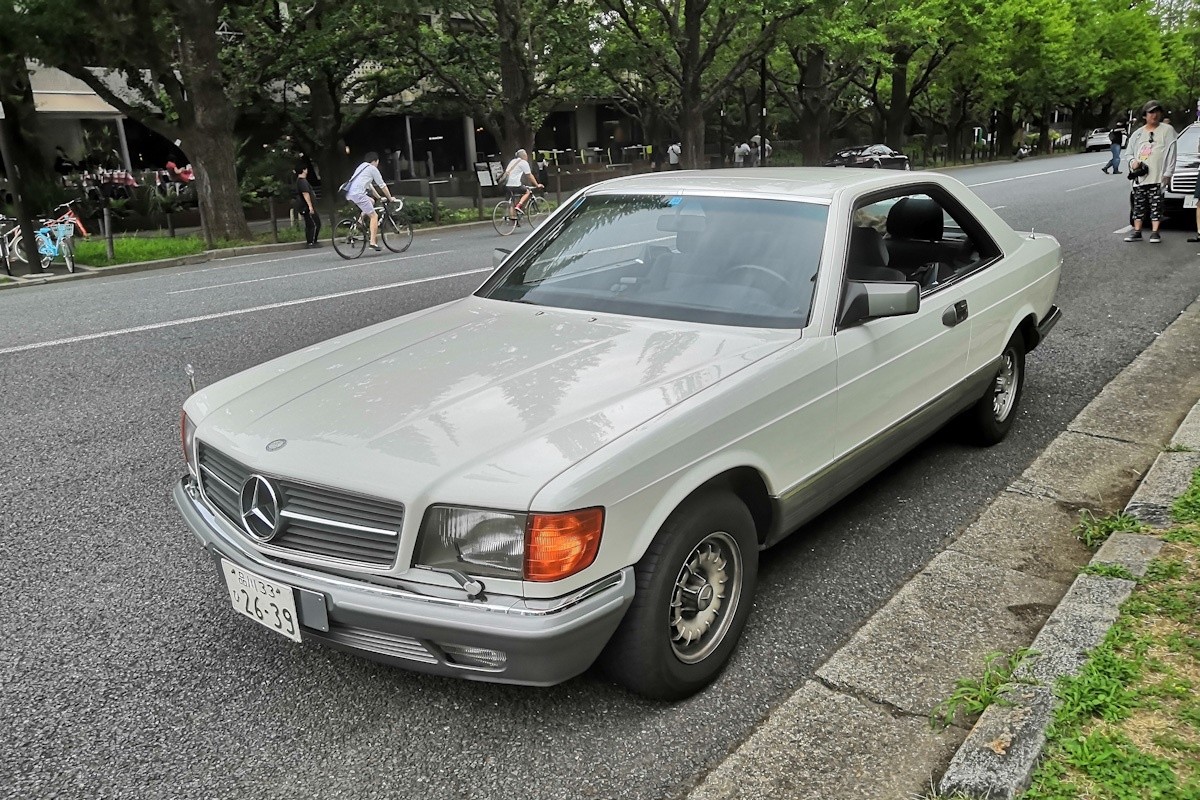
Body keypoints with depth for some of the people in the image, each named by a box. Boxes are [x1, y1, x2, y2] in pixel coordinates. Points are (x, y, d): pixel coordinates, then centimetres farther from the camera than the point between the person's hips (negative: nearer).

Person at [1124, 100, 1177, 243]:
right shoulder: (1138, 133, 17)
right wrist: (1133, 161, -1)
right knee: (1139, 205, 5)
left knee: (1156, 206, -4)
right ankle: (1136, 231, 11)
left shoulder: (1167, 130, 6)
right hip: (1139, 177, 4)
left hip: (1158, 177, -3)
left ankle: (1155, 232, -2)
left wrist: (1167, 173, -9)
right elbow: (1129, 152, 23)